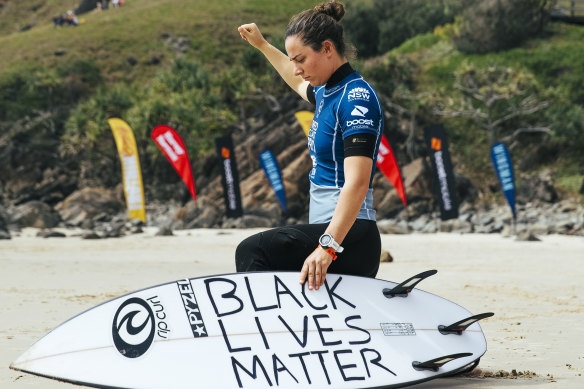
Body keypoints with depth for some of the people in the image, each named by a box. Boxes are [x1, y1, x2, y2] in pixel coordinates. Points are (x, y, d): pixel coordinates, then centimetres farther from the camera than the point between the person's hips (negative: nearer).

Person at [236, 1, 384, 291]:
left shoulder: (356, 98, -13)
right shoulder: (327, 92, 15)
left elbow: (357, 183, -26)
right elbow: (299, 84, 44)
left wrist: (328, 245, -36)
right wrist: (261, 45, 51)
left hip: (349, 237, -10)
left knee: (252, 251, -27)